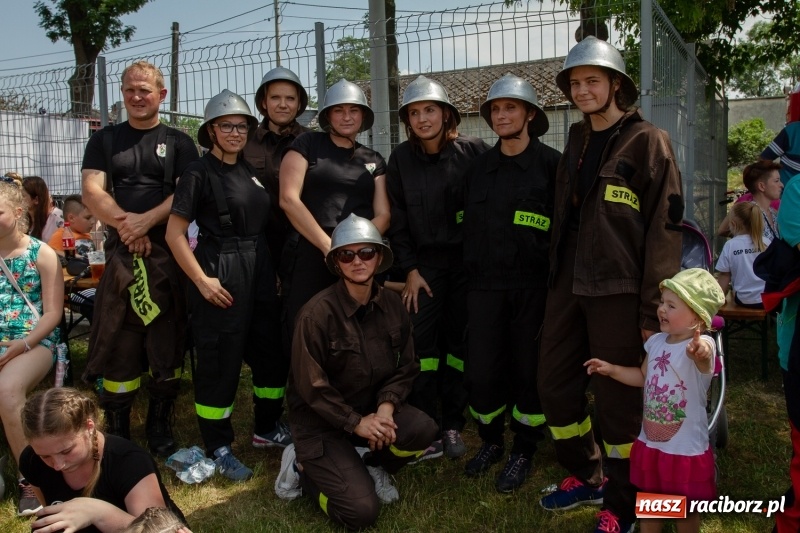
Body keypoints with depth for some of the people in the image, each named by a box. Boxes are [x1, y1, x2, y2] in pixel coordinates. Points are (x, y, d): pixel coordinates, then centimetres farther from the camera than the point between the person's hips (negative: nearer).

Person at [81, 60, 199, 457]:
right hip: (122, 256, 1)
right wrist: (125, 225, -13)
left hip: (169, 255, 0)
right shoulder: (104, 141, 15)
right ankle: (116, 435, 11)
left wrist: (145, 220, -14)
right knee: (118, 346, 0)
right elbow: (92, 193, 3)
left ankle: (160, 432, 15)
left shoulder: (179, 143, 12)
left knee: (167, 346, 2)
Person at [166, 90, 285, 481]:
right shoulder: (199, 172, -6)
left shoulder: (252, 170, 12)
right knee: (219, 361, 0)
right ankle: (218, 448, 14)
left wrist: (272, 269, 10)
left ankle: (267, 428, 32)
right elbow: (174, 233, -11)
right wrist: (201, 280, -15)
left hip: (259, 271, 7)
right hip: (221, 275, -7)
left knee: (271, 350, 13)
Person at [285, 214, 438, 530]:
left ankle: (369, 466, 8)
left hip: (372, 408, 5)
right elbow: (311, 387, -17)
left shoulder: (393, 306, -4)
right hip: (320, 422, -5)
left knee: (423, 430, -24)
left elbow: (406, 367, 2)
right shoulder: (317, 313, -20)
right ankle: (305, 468, 12)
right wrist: (356, 422, -19)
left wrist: (386, 405, -15)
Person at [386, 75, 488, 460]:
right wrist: (409, 269, -2)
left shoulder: (473, 151, -5)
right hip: (424, 262, 1)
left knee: (459, 341, 4)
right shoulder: (400, 158, 2)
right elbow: (397, 218, 3)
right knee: (421, 340, -6)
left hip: (466, 259, -1)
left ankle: (453, 425, 16)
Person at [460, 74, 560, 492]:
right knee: (481, 370, 3)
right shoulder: (480, 166, 12)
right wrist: (470, 268, 14)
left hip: (532, 284, -3)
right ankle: (490, 441, 26)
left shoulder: (550, 162, -2)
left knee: (527, 368, 5)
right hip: (485, 284, 4)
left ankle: (523, 451, 23)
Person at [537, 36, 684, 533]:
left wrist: (654, 307, -15)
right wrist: (555, 282, 15)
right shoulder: (576, 144, 15)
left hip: (617, 290, -6)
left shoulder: (648, 142, -5)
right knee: (556, 385, 11)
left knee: (617, 399, 1)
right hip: (569, 286, 7)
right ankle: (587, 477, 33)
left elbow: (665, 228, -10)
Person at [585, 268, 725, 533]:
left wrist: (700, 353, -72)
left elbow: (704, 360, -50)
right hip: (650, 442, 7)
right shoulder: (656, 341, -1)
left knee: (686, 511, 14)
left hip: (686, 449, -6)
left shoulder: (702, 345, -24)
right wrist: (611, 369, 6)